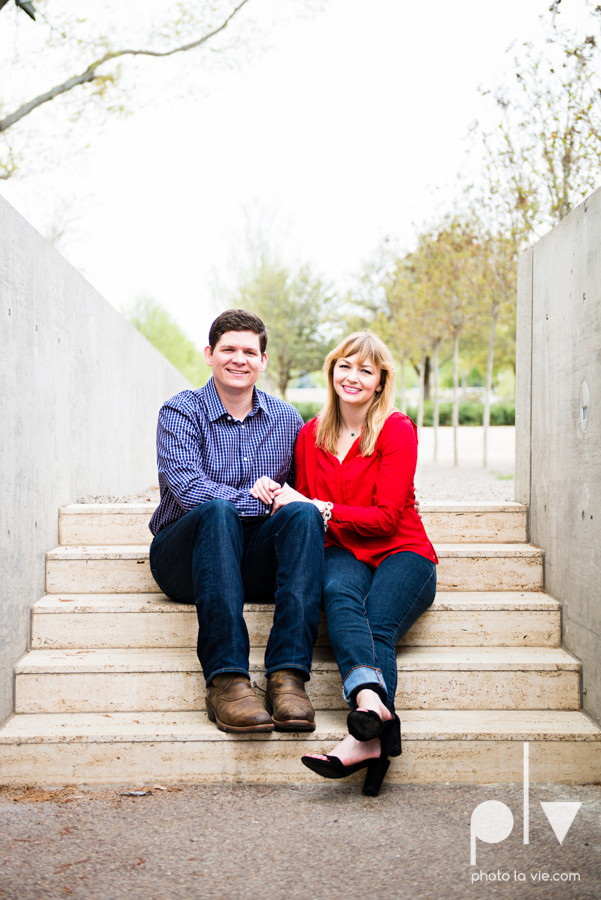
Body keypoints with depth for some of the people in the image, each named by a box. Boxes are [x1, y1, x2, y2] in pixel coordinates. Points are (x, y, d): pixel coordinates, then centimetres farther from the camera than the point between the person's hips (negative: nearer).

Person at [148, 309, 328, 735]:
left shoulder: (286, 419, 11)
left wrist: (287, 500, -11)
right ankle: (226, 679, -42)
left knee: (304, 515, -27)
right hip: (185, 560, -2)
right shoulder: (181, 411, 0)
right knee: (218, 512, -35)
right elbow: (186, 487, -15)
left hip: (257, 562, 3)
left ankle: (288, 675, -39)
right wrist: (256, 499, -17)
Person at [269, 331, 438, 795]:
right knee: (338, 594, -35)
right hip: (343, 552, 2)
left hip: (401, 552, -2)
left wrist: (315, 508, -14)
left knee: (378, 627, -31)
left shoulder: (397, 430, -1)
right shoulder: (311, 435, 14)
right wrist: (281, 500, -6)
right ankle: (372, 701, -58)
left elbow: (387, 517, -8)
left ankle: (365, 735, -52)